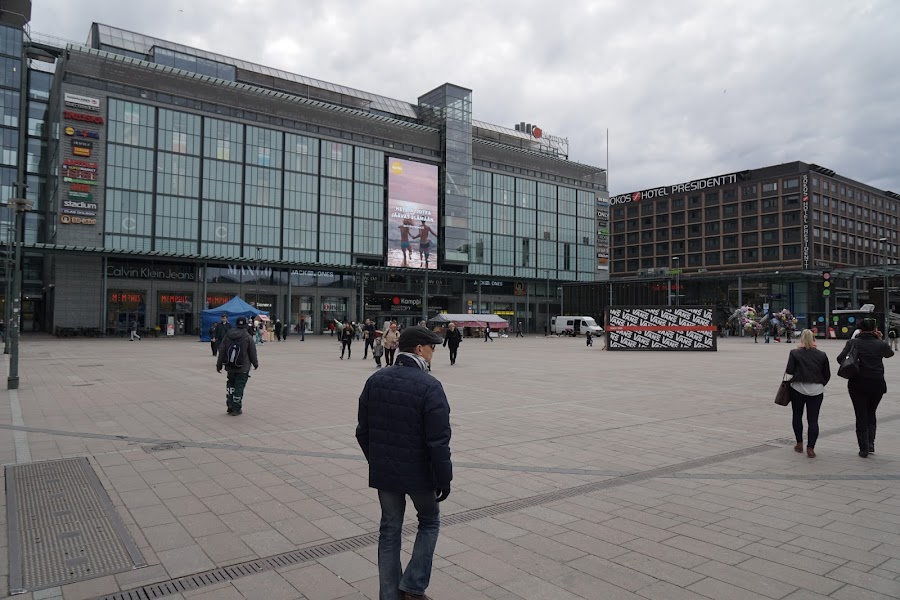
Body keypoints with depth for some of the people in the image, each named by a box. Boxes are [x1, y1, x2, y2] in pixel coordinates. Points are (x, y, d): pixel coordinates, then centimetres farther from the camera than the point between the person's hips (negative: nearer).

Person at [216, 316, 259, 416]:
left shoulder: (228, 336, 1)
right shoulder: (247, 337, -11)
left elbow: (221, 351, 5)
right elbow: (252, 353, -5)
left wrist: (219, 365, 13)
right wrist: (255, 363, 12)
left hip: (230, 367, 4)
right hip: (243, 368, -4)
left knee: (230, 385, 19)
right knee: (239, 387, 2)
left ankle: (230, 406, 17)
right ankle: (236, 409, 7)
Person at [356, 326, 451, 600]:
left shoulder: (376, 380, -1)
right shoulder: (430, 387, -20)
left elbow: (363, 430, 5)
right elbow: (438, 442, -20)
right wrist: (444, 478, -8)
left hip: (383, 471, 5)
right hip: (418, 473, -5)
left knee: (390, 530, 17)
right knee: (429, 522, 19)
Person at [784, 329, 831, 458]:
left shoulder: (795, 353, -5)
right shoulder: (821, 355, 3)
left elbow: (789, 370, -10)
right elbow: (827, 374, 7)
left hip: (798, 388, -1)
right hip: (816, 390, 1)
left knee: (797, 416, 16)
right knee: (813, 419, 3)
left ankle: (799, 444, 20)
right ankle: (810, 448, -3)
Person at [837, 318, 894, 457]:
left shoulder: (853, 343, -6)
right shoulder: (881, 344, -4)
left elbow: (840, 358, -14)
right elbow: (890, 353, 18)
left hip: (857, 383, -1)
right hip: (876, 384, 1)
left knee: (861, 416, 7)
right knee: (871, 413, 19)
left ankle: (864, 448, 7)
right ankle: (870, 443, 8)